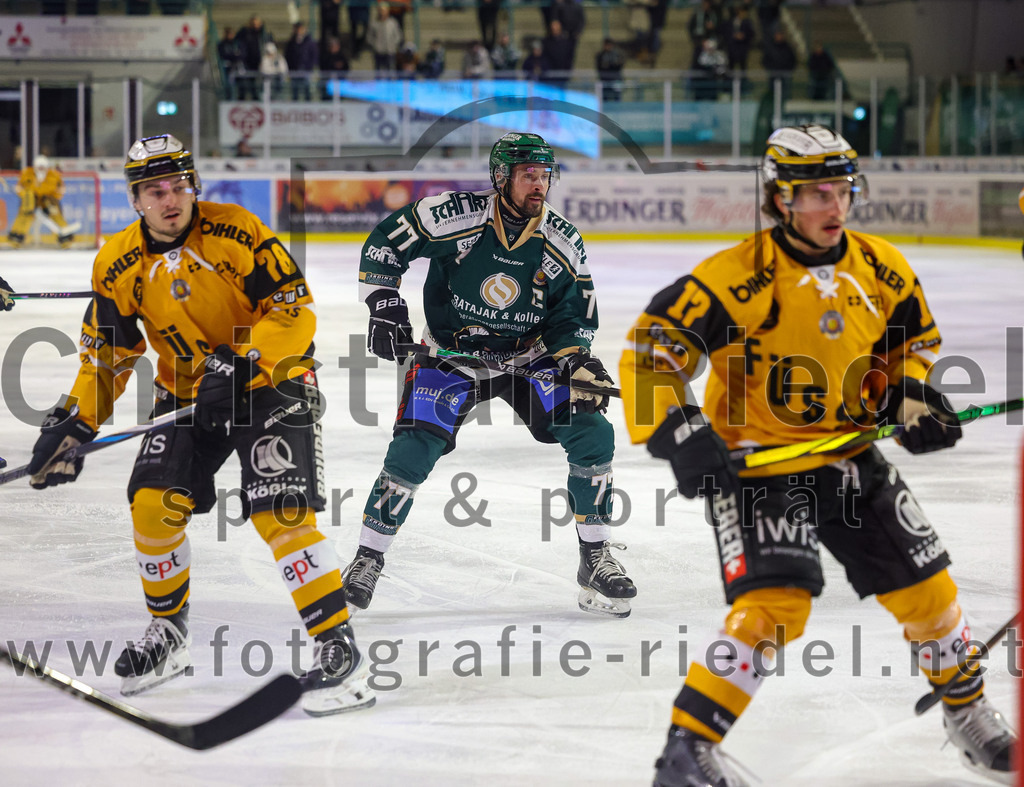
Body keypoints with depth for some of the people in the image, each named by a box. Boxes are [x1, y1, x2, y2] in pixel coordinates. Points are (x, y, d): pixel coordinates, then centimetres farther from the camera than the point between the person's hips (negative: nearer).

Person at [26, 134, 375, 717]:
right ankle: (169, 634, 16)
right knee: (154, 503, -7)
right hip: (187, 395, 5)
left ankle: (340, 649, -15)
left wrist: (240, 364, -31)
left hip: (271, 384, -5)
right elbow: (107, 356, 4)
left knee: (281, 513, -18)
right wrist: (72, 425, -7)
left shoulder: (237, 232, -19)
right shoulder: (119, 265, -4)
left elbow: (295, 309, -20)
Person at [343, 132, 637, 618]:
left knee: (592, 434, -13)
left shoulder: (562, 243, -11)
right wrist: (384, 309, -15)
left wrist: (576, 359, -20)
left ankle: (596, 561, 0)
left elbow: (575, 316, -1)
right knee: (412, 452, -16)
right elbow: (384, 245, -9)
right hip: (450, 354, -2)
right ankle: (368, 560, 3)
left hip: (530, 355, 2)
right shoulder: (453, 214, -21)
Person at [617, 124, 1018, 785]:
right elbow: (651, 352, -21)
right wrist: (679, 433, -31)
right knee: (777, 603, -23)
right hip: (755, 463, -6)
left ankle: (969, 711, 35)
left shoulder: (882, 269, -1)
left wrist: (911, 396, -1)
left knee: (926, 587, 10)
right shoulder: (740, 278, -21)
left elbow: (911, 339, 17)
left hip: (849, 458, 6)